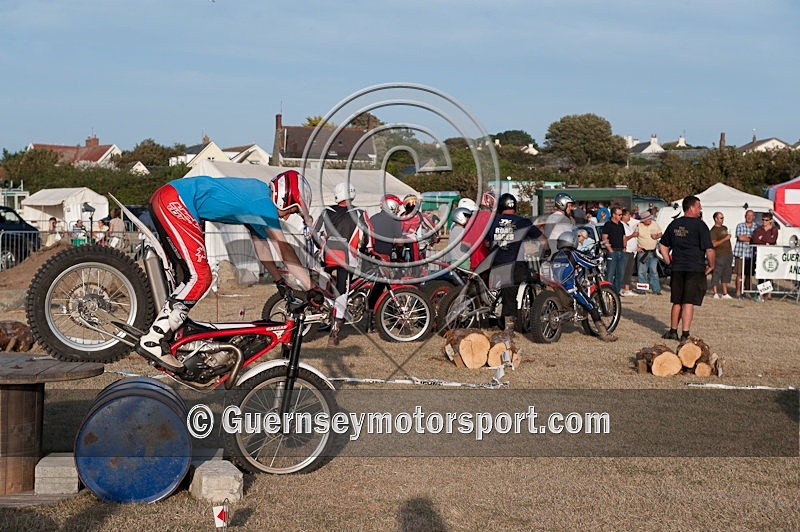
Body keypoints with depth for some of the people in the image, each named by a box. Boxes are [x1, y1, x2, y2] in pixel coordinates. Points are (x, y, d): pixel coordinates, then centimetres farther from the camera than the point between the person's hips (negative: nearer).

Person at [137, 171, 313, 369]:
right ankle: (151, 341, -12)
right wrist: (312, 289, -9)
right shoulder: (263, 201, -10)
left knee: (187, 276, 15)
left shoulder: (256, 199, 18)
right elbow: (284, 249, -12)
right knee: (200, 278, -12)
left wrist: (281, 280, 27)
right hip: (173, 202, -11)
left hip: (168, 201, 11)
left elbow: (261, 245, 26)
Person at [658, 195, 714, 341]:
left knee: (677, 302, 16)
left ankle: (673, 331, 24)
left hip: (677, 269, 6)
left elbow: (663, 245, 16)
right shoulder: (699, 225, -10)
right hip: (695, 269, -5)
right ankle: (685, 334, -7)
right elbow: (709, 250, -14)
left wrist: (669, 261, 19)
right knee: (688, 302, -5)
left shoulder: (674, 224, 9)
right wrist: (711, 266, -1)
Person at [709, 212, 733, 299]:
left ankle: (725, 294, 16)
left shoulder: (724, 228, 18)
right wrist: (725, 239, -19)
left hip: (728, 254, 9)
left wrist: (731, 249, 20)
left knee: (726, 275, 11)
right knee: (717, 274, -5)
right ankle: (716, 293, -2)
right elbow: (714, 244, -18)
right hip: (719, 255, -9)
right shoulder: (713, 230, -9)